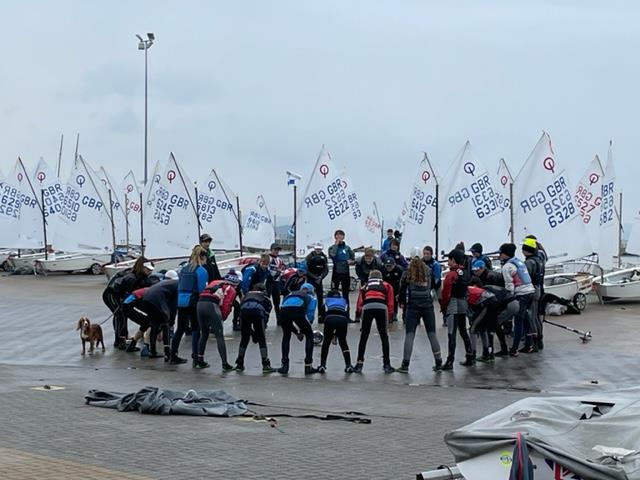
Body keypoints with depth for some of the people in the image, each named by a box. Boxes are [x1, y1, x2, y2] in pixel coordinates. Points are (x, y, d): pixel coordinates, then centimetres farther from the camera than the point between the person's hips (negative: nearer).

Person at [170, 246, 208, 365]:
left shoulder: (183, 269, 14)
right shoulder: (202, 271, -7)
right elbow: (201, 290, -10)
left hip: (181, 301, 6)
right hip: (193, 301, -6)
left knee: (180, 328, 15)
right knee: (195, 329, 0)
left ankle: (173, 356, 21)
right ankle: (195, 358, -4)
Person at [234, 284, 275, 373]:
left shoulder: (246, 295, 40)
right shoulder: (265, 298, 34)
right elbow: (266, 313, 24)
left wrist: (249, 329, 34)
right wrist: (259, 329, 27)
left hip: (244, 310, 2)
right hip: (258, 311, -2)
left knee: (244, 338, 19)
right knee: (262, 339, 9)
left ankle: (239, 364, 24)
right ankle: (265, 365, 5)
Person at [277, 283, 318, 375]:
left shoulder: (290, 294, 42)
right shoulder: (311, 297, 32)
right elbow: (310, 314, 18)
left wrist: (296, 332, 40)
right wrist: (303, 331, 28)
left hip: (284, 309, 3)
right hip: (298, 310, -3)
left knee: (286, 335, 29)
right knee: (309, 335, 20)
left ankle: (284, 366, 24)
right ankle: (308, 366, 17)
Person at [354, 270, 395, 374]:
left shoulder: (364, 287, 34)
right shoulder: (386, 286, 30)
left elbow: (359, 304, 19)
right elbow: (390, 304, 17)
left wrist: (358, 314, 21)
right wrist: (388, 318, 18)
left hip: (367, 307, 1)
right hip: (381, 307, -1)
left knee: (363, 337, 12)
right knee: (384, 337, 12)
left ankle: (359, 364, 10)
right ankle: (386, 365, 12)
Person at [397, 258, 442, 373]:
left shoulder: (408, 275, -2)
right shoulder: (428, 273, 3)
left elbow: (402, 291, 1)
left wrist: (403, 303, 18)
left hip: (412, 307, -2)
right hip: (428, 307, 2)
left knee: (409, 335, 0)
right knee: (432, 334, 10)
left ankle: (405, 365, -5)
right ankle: (438, 363, 12)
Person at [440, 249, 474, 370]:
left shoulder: (451, 274, -14)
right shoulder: (466, 273, 9)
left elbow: (446, 292, -14)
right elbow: (467, 289, 14)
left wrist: (443, 306, -3)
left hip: (453, 305, -8)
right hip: (464, 304, 8)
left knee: (451, 333, -8)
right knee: (463, 331, 18)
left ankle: (450, 361, -10)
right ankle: (470, 357, 22)